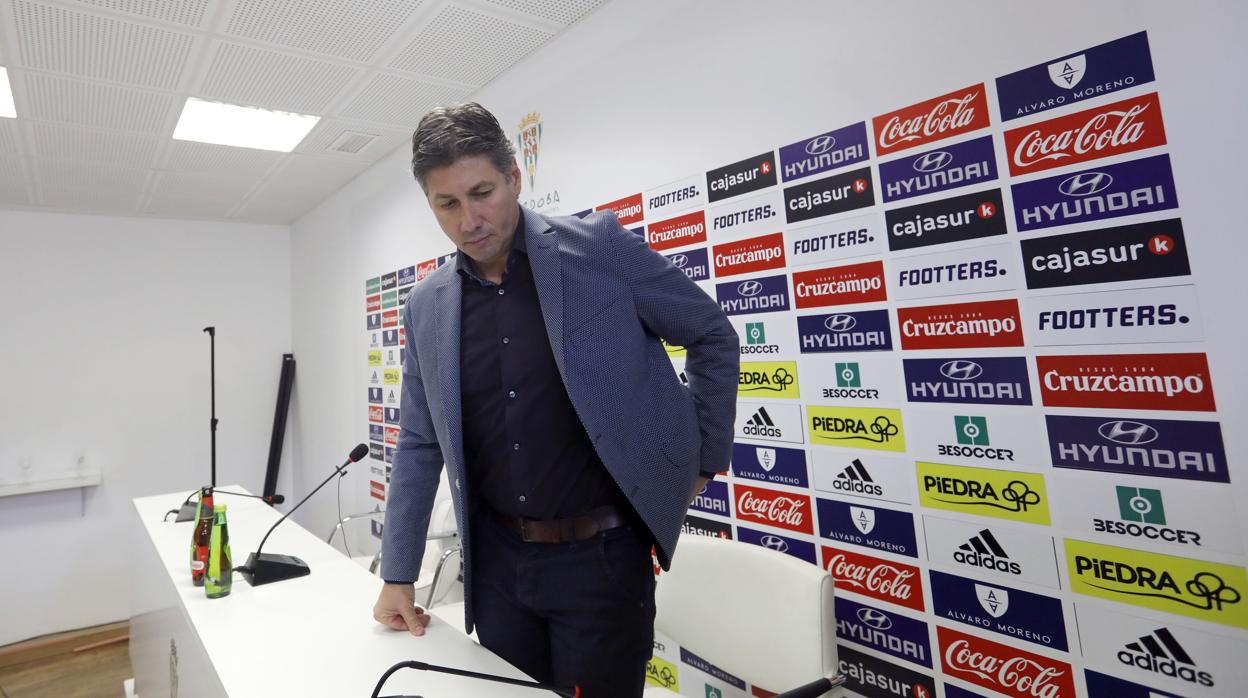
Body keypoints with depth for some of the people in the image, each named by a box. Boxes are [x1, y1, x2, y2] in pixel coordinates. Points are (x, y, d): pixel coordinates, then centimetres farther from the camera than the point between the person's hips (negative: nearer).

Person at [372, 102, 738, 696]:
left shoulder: (599, 246, -9)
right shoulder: (426, 306, 3)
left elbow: (712, 336, -1)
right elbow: (419, 445, 9)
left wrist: (704, 459, 1)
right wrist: (398, 575, 8)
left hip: (599, 554, -3)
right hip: (495, 558, 4)